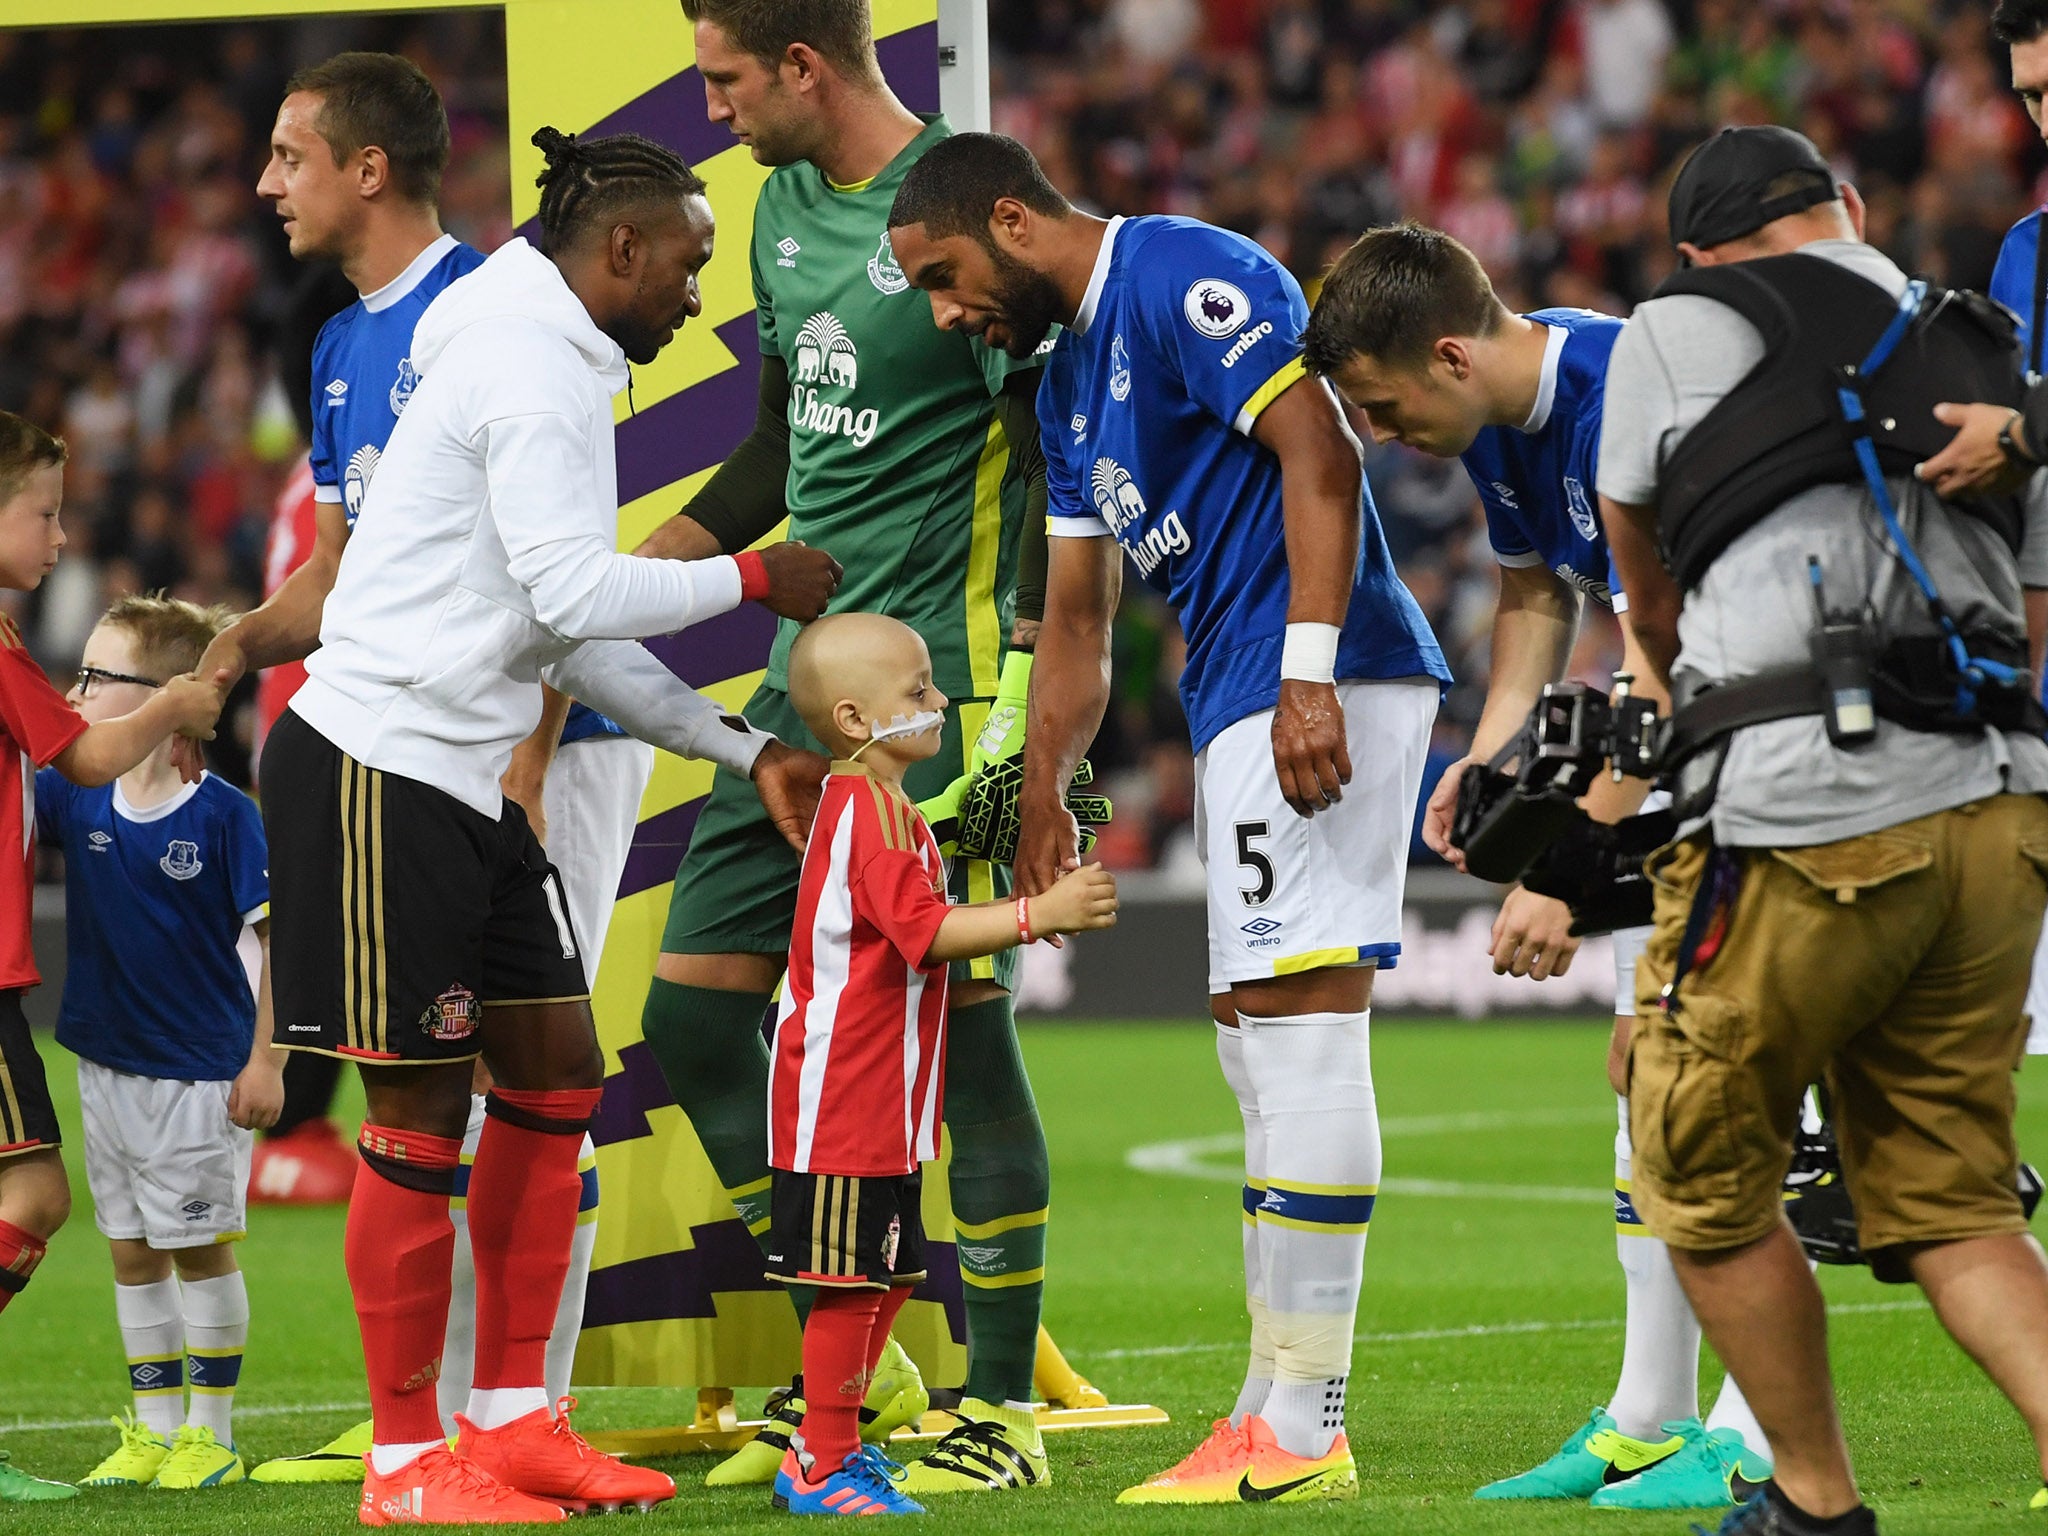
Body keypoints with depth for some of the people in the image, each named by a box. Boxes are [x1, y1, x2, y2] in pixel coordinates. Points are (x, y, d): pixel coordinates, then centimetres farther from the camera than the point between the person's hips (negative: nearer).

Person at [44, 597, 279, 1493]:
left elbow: (280, 939, -11)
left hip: (200, 1071, -6)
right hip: (106, 1066, 6)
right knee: (132, 1250, 11)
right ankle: (154, 1428, 20)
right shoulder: (74, 799, 1)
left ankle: (211, 1433, 10)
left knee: (201, 1246, 1)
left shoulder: (223, 816, -14)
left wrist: (267, 1059, -13)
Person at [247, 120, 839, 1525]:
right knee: (423, 1106, -5)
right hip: (382, 764, -10)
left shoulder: (558, 366, 18)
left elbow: (573, 641, 19)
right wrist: (751, 579, -8)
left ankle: (513, 1420, 18)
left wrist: (748, 752, 14)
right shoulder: (534, 364, -14)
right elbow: (574, 595, -20)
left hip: (469, 779, 10)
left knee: (555, 1070, 11)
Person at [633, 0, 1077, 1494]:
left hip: (940, 687, -9)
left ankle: (1005, 1408, 4)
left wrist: (1028, 686, -19)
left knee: (962, 1033, -5)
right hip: (806, 681, 9)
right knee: (695, 1014, 6)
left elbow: (1067, 454, -15)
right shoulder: (784, 210, 13)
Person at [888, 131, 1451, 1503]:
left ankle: (1303, 1426, -12)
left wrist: (1310, 673, -25)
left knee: (1299, 1023, -12)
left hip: (1321, 690, -11)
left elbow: (1320, 458, -18)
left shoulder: (1184, 280, -8)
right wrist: (1042, 801, 26)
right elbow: (1078, 622, 27)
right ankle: (1280, 1411, 15)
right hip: (1242, 706, 11)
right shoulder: (1069, 379, 22)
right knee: (1258, 1041, 11)